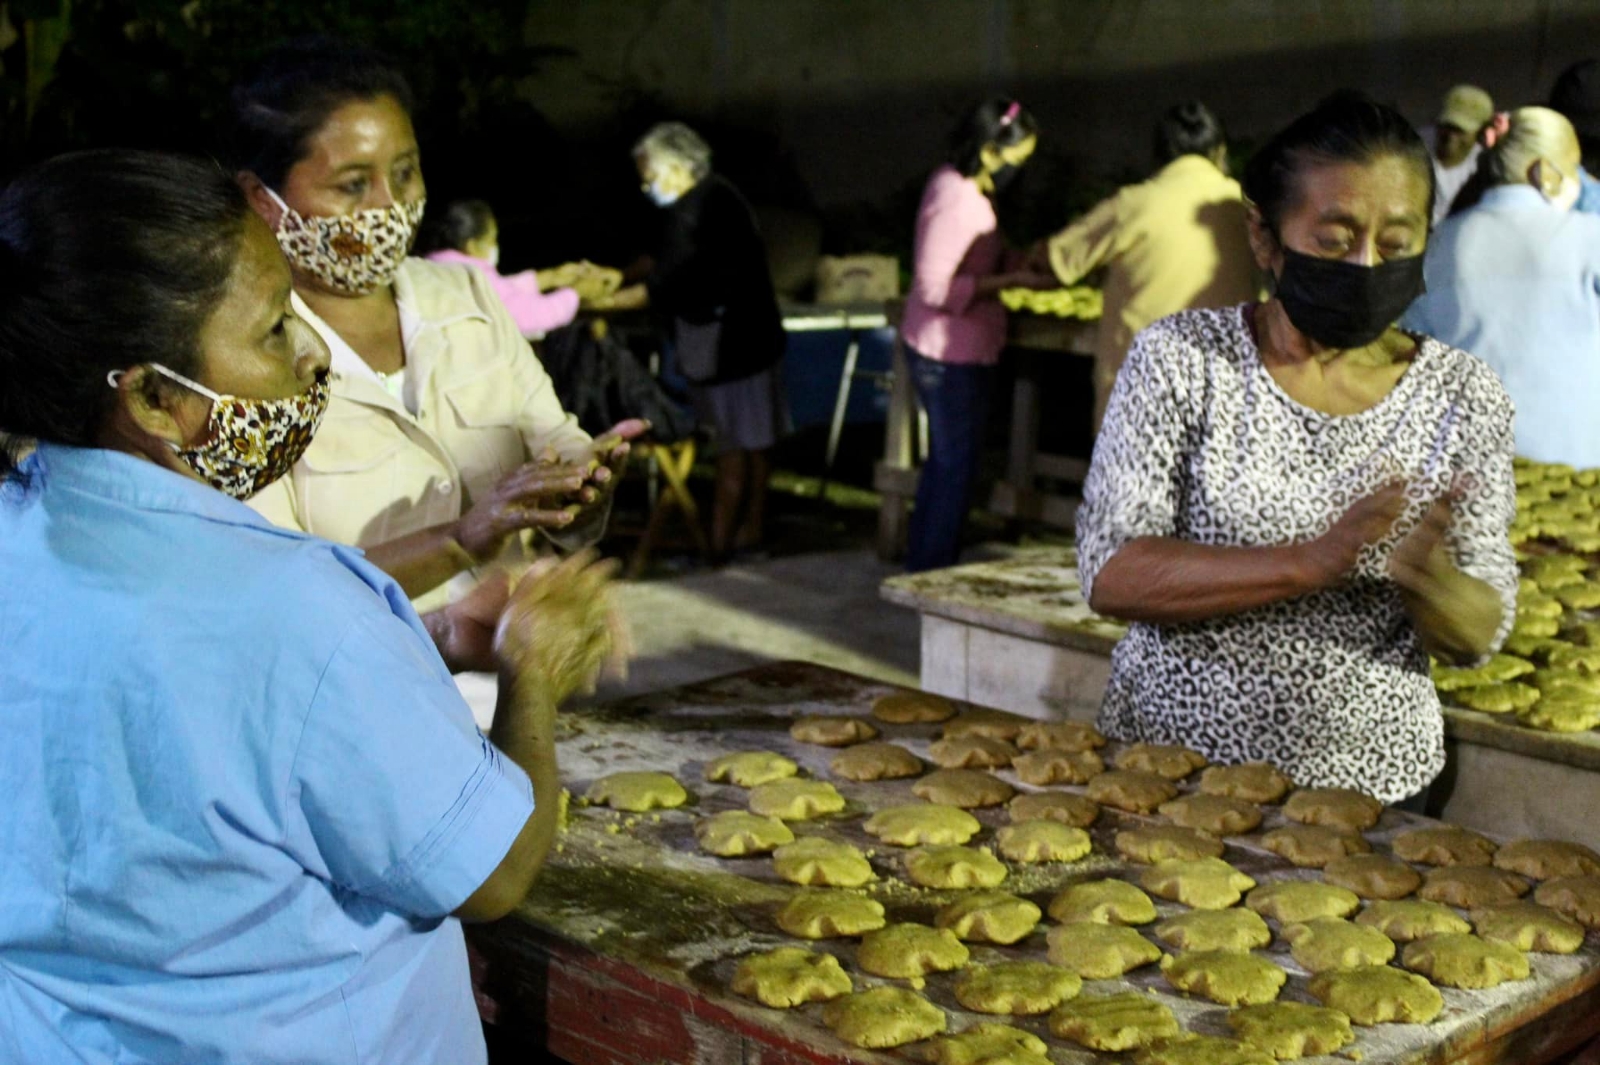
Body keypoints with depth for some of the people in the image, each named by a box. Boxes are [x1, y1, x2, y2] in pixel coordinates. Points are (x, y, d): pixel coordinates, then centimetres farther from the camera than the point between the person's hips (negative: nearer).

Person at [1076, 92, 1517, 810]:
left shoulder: (1462, 396, -2)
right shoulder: (1182, 357, -8)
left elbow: (1479, 636, -2)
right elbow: (1109, 575, -16)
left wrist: (1425, 577, -25)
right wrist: (1309, 563, -27)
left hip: (1368, 781, 2)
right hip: (1161, 766, -1)